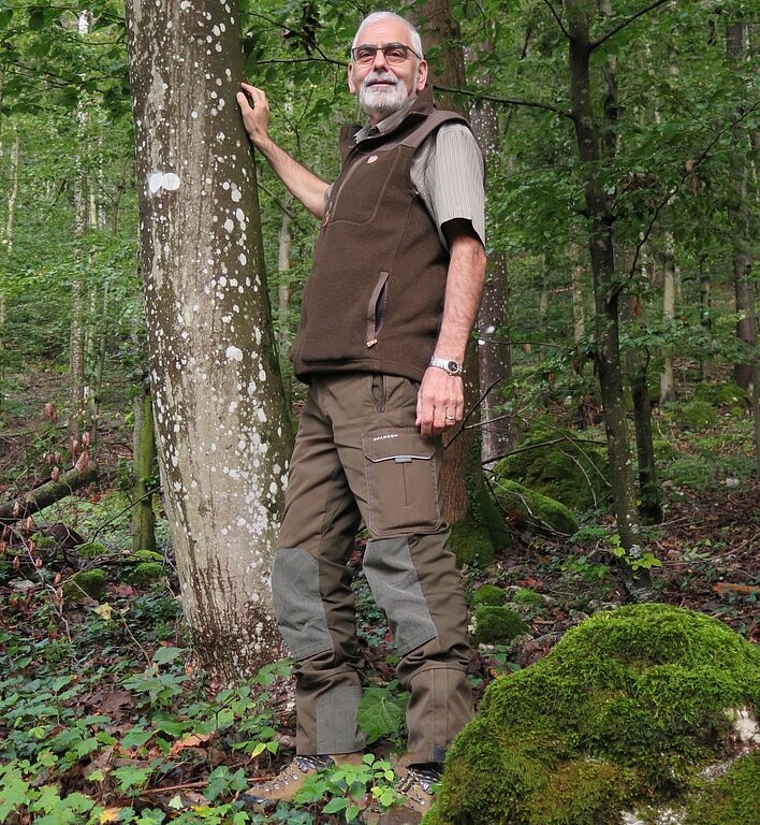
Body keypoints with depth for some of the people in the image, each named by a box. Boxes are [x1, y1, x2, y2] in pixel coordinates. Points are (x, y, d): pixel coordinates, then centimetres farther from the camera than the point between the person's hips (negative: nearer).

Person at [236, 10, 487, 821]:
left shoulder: (441, 135, 6)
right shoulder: (364, 153, 29)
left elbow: (466, 248, -8)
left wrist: (446, 363, -21)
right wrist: (265, 143, 59)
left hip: (385, 380, -9)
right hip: (326, 387, 9)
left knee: (407, 555, -19)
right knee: (303, 567, 7)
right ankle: (328, 752, 16)